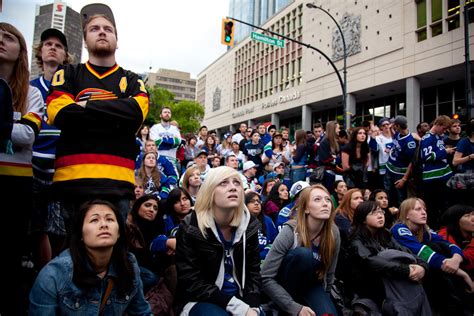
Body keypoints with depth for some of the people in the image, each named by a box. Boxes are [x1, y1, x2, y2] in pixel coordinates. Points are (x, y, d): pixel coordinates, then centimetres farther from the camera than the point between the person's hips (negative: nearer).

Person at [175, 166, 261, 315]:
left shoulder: (249, 224, -3)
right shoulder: (190, 228, -14)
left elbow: (253, 272, 4)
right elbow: (192, 283, -16)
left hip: (240, 299, 4)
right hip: (200, 300, -3)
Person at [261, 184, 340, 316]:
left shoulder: (333, 233, -15)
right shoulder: (290, 232, -27)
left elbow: (329, 273, 2)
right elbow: (266, 279, -27)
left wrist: (323, 298, 5)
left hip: (311, 285, 2)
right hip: (284, 287, -2)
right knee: (303, 254, -32)